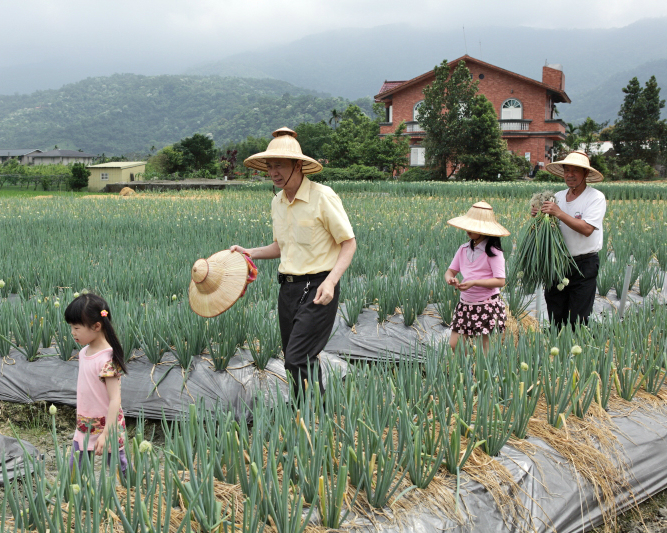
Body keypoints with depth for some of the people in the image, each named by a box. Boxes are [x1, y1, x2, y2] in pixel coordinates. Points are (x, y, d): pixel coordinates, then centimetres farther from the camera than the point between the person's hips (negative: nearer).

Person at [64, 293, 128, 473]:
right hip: (84, 427, 8)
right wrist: (81, 420, 19)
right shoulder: (84, 352, 2)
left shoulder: (107, 359, -23)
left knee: (118, 466, 6)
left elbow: (115, 400, -25)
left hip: (107, 426, -8)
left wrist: (106, 434, -28)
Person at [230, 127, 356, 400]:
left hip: (317, 288, -7)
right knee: (294, 359, 12)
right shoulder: (277, 203, 11)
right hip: (288, 287, 8)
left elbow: (349, 243, -9)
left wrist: (331, 281, -21)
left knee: (298, 358, -13)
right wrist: (249, 252, 7)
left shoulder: (322, 196, -11)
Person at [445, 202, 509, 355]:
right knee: (453, 345, 2)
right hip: (465, 304, 6)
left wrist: (473, 282, -25)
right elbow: (450, 271, 9)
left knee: (486, 350, 1)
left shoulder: (493, 252, -11)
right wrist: (450, 278, -16)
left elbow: (500, 281, -16)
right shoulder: (464, 249, 5)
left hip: (487, 305, -6)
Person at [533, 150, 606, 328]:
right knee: (555, 318, 8)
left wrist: (559, 213, -21)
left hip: (584, 265, -5)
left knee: (579, 321, -3)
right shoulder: (557, 197, 9)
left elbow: (587, 229, -19)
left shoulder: (596, 198, -6)